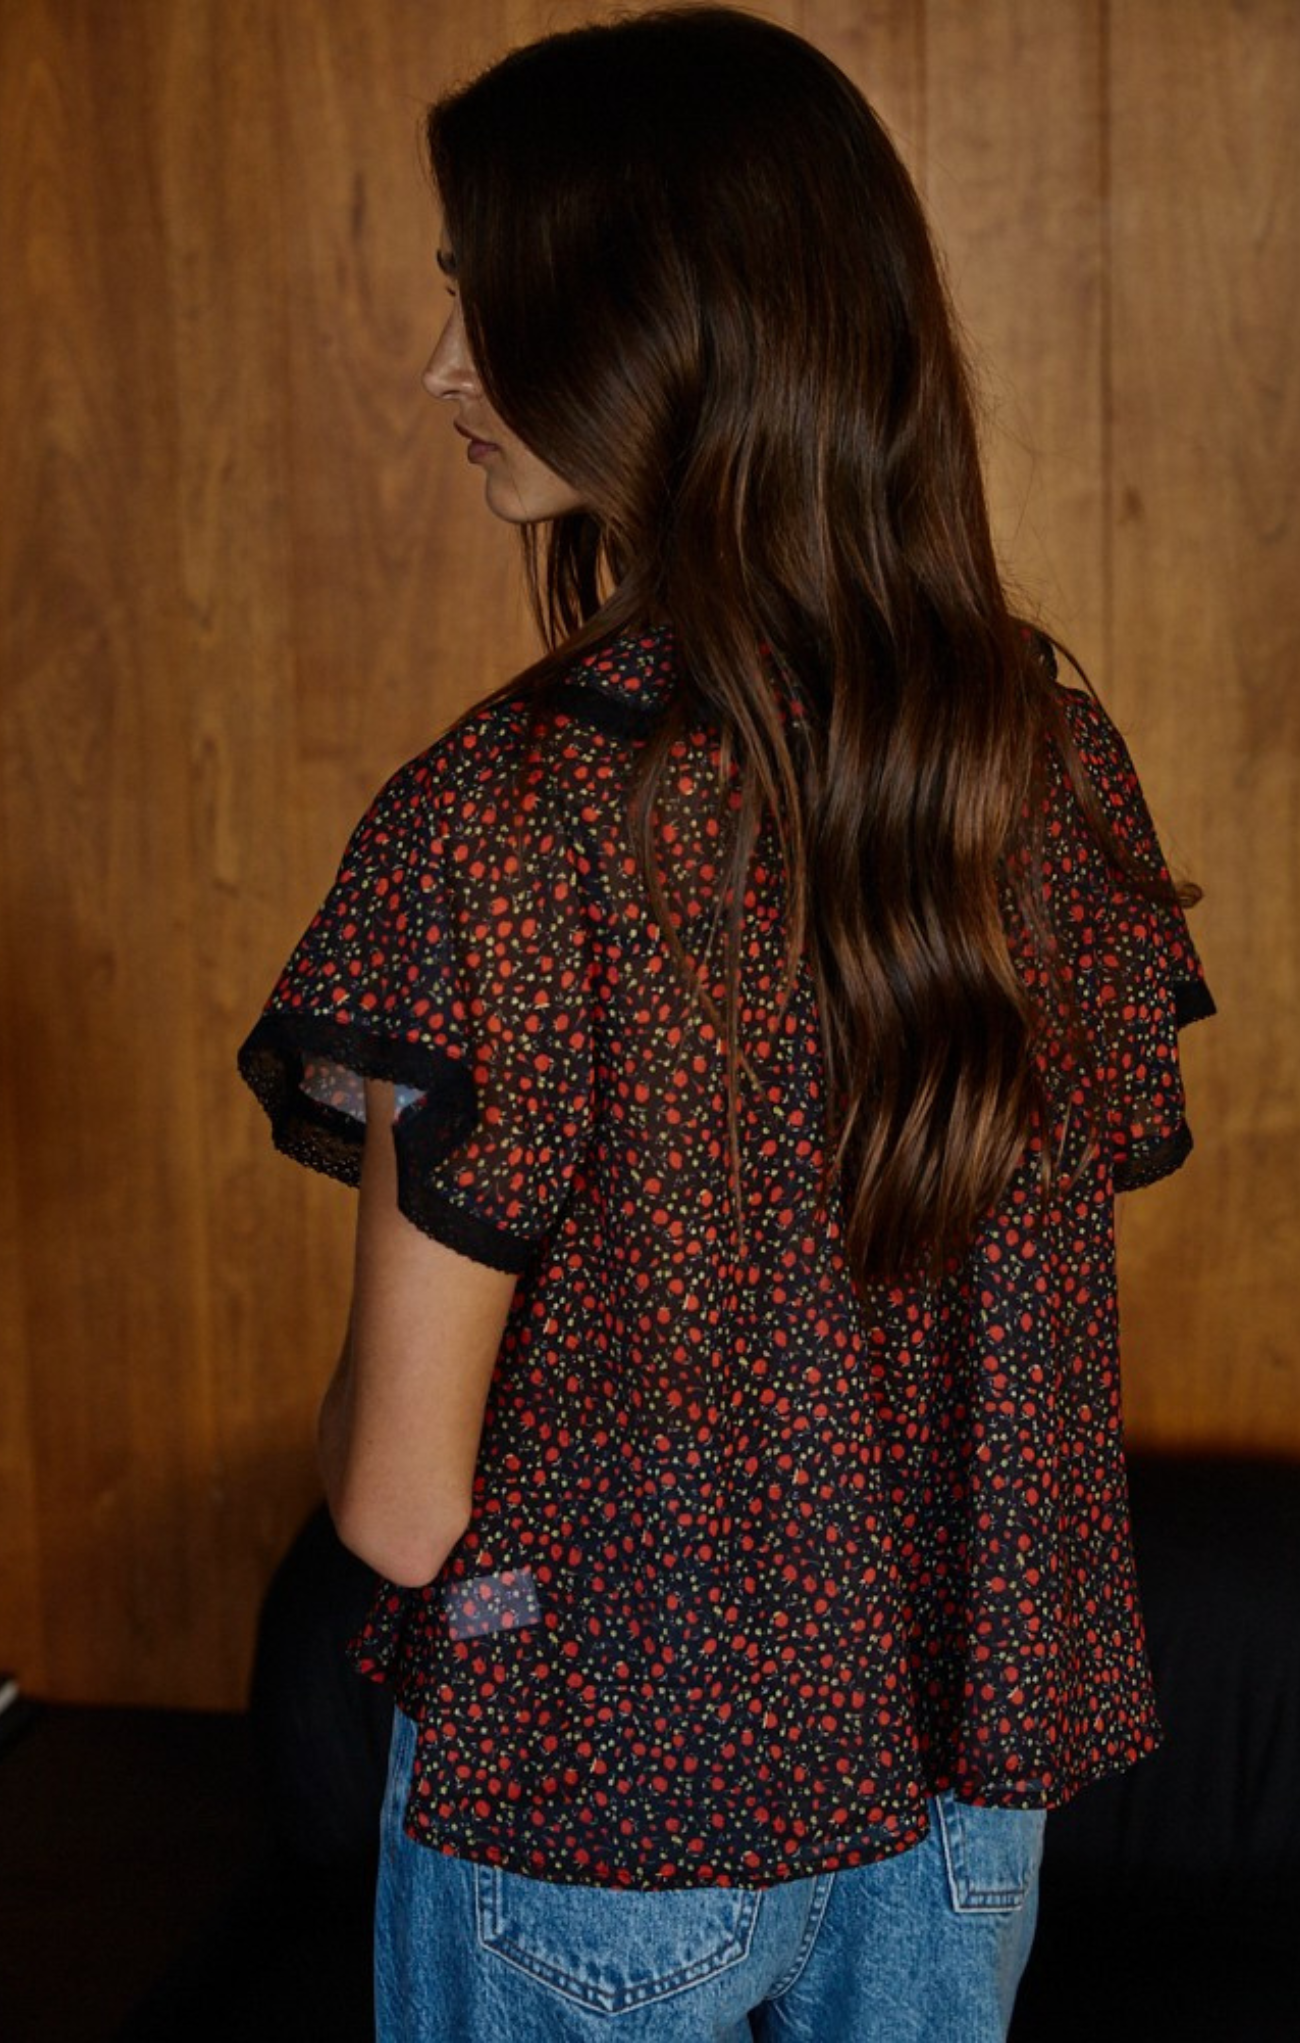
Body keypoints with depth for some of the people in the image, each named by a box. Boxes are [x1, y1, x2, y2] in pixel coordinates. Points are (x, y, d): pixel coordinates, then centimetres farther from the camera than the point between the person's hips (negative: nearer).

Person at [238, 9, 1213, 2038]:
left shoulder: (508, 820, -25)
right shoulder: (1058, 757, -8)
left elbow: (404, 1499, -20)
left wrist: (346, 1431, 1)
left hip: (594, 1801, -4)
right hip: (970, 1774, 5)